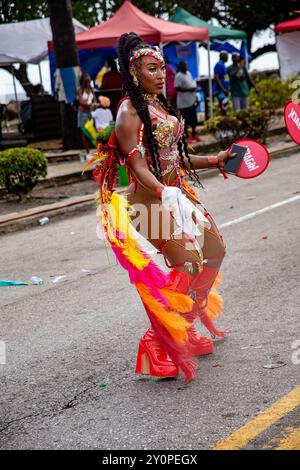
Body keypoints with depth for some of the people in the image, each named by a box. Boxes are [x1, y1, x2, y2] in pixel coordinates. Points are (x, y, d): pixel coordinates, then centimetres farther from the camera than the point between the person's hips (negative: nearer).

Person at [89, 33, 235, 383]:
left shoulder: (159, 105, 13)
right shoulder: (130, 111, -14)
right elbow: (138, 166, -23)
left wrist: (214, 161, 18)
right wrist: (164, 193, -38)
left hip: (177, 193, 10)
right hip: (153, 200, -10)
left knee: (215, 251, 17)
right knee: (188, 267, -13)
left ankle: (187, 325, 30)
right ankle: (158, 349, -3)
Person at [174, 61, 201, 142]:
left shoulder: (188, 73, 12)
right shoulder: (179, 76, -14)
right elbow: (177, 88, -21)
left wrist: (195, 97, 18)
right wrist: (188, 89, -24)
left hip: (192, 101, 9)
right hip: (184, 103, -8)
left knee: (194, 120, 14)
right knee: (186, 120, -1)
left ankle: (193, 136, 26)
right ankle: (187, 137, 9)